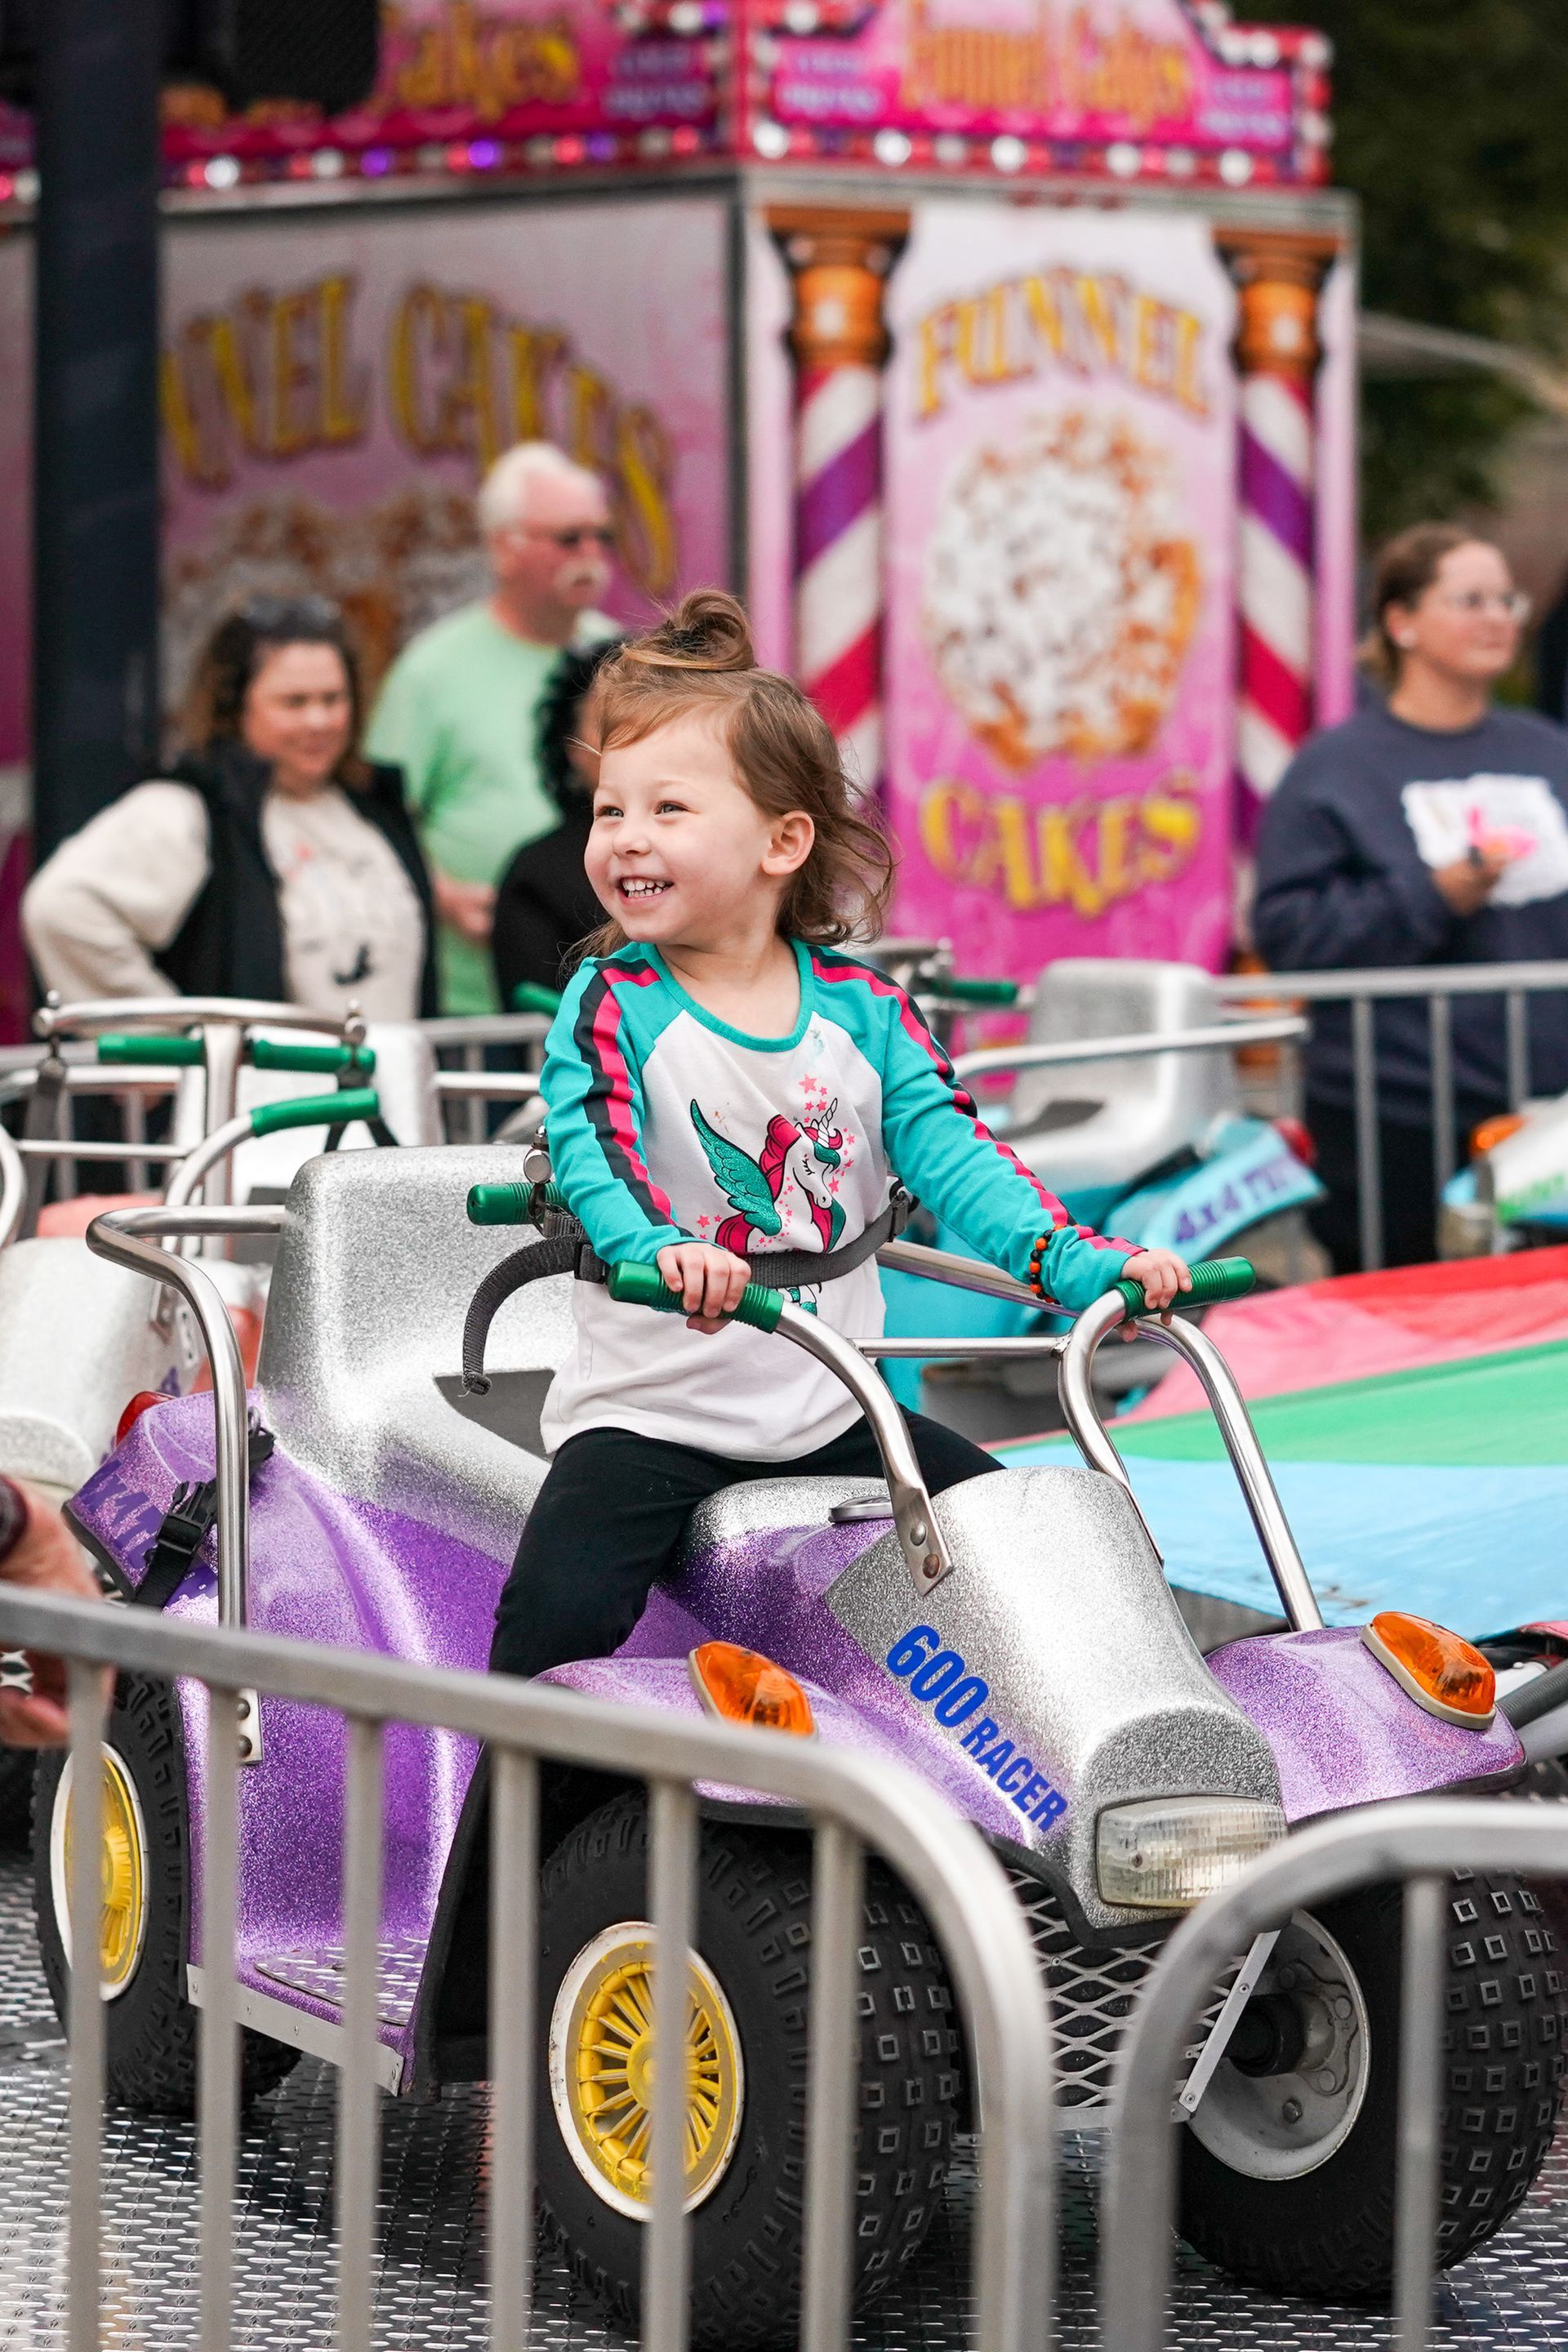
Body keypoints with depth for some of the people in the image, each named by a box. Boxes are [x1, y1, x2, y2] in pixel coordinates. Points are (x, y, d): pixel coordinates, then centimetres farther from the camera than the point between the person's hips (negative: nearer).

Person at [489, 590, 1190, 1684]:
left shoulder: (861, 1006, 3)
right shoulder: (614, 1005, -6)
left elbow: (947, 1149, -2)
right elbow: (592, 1153, -22)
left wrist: (1082, 1264, -17)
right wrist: (659, 1249, -45)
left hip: (831, 1414, 4)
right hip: (648, 1410, -4)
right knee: (560, 1614, -25)